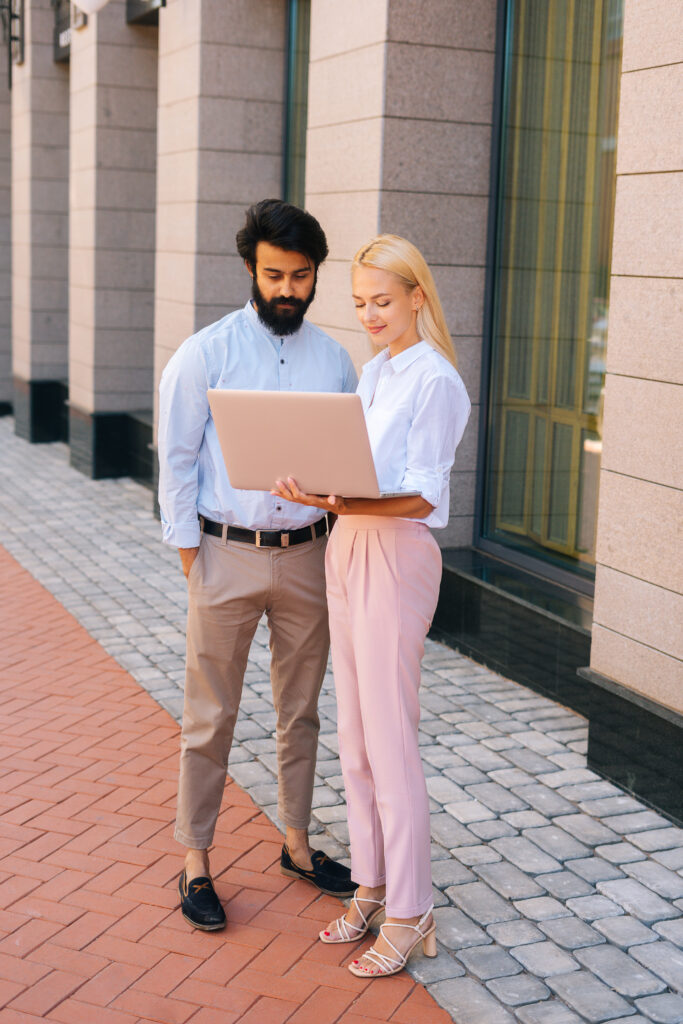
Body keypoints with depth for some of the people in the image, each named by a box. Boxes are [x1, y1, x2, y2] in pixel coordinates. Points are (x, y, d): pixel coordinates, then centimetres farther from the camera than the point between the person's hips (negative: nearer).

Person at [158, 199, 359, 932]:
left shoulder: (335, 361, 6)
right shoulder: (206, 354, -5)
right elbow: (176, 459, -4)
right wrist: (191, 559, -8)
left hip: (306, 555, 4)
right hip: (226, 554, -3)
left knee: (300, 711, 14)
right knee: (210, 718, 4)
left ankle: (297, 844, 30)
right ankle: (195, 864, 16)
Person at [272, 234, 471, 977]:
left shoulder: (434, 380, -13)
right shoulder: (373, 372, 13)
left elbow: (422, 498, -18)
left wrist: (343, 503, -30)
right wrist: (317, 491, 1)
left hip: (396, 558, -9)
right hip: (347, 551, 9)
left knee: (389, 742, -3)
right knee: (354, 739, 13)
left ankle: (410, 914, 9)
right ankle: (371, 886, 26)